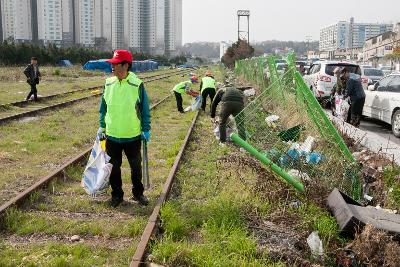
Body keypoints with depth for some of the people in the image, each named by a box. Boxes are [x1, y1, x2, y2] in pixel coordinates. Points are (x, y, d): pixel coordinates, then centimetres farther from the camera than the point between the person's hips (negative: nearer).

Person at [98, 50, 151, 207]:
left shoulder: (137, 85, -11)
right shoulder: (109, 84, -1)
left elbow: (145, 109, -4)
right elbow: (104, 107, 10)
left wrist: (146, 129, -5)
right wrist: (102, 126, 9)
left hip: (133, 135, -3)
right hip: (112, 135, 3)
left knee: (136, 166, 11)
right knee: (114, 167, 12)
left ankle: (138, 193, 30)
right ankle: (116, 195, 28)